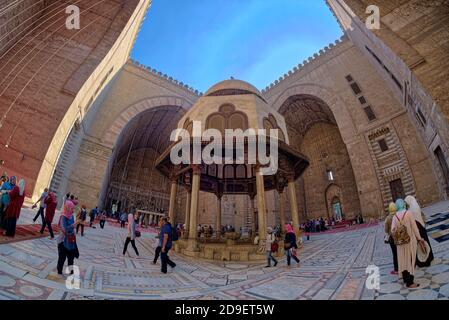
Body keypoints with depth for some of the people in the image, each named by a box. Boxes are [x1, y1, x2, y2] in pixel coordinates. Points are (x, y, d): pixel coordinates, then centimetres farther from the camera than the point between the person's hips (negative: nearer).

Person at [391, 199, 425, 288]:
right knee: (411, 259, 2)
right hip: (410, 240, -3)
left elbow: (393, 230, -4)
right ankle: (410, 282, 3)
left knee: (403, 260, 14)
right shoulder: (408, 213, -9)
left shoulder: (395, 216, 0)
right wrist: (419, 238, -3)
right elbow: (414, 227, -9)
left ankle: (405, 279, 27)